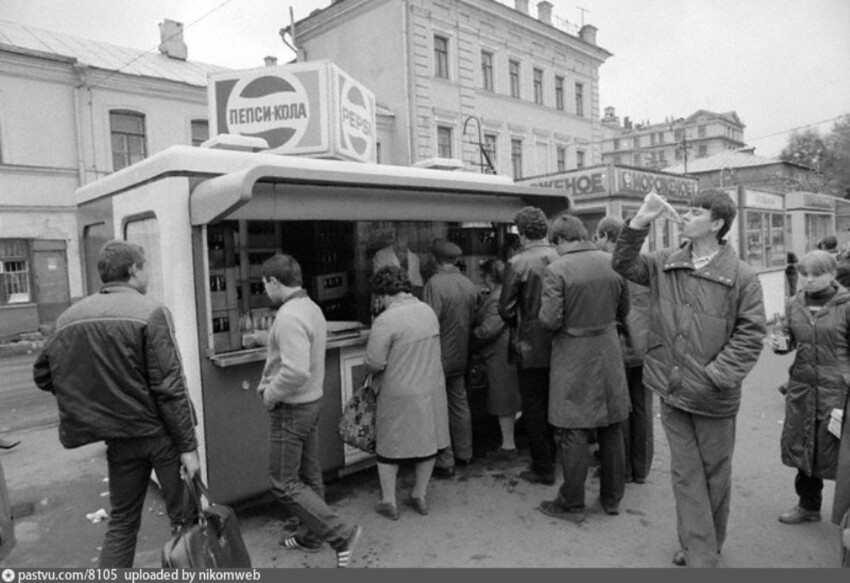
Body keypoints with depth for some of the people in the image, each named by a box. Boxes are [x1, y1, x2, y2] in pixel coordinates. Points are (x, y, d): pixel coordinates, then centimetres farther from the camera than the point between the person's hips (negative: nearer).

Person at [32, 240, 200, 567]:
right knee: (185, 517, 8)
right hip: (162, 433, -5)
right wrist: (188, 445, -12)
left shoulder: (69, 318, 3)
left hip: (118, 438, 5)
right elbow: (170, 387, -16)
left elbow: (42, 375, 11)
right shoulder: (150, 312, -14)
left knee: (121, 523, 19)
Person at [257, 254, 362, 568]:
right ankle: (311, 536, 34)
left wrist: (270, 394, -16)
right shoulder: (311, 307, 6)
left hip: (291, 408, -9)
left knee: (284, 484, 2)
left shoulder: (289, 316, -24)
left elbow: (296, 371, -32)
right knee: (308, 474, 19)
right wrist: (267, 383, 5)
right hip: (311, 401, 9)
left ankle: (341, 533, 2)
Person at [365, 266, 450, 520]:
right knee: (427, 441, 17)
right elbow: (427, 351, 8)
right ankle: (420, 496, 30)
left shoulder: (385, 320, -20)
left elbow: (374, 363, -20)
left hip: (400, 396, -5)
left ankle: (389, 502, 21)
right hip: (432, 389, 6)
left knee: (389, 446, 12)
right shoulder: (428, 310, 1)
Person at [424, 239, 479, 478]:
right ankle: (464, 453, 30)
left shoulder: (435, 283, -18)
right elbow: (474, 320, 7)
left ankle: (445, 463, 10)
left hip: (440, 357, -7)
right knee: (460, 403, 19)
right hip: (461, 356, 7)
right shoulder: (470, 284, 2)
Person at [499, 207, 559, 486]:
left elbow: (505, 308, -13)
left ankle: (542, 469, 15)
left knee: (534, 408, 7)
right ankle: (551, 459, 33)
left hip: (531, 347, -5)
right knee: (553, 405, 20)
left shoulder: (517, 263, -15)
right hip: (560, 346, 5)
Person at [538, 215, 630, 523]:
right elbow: (624, 311, 8)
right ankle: (612, 497, 30)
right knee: (611, 428, 16)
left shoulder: (556, 270, -15)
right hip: (609, 353, 5)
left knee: (573, 433, 5)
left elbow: (549, 320, -19)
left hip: (573, 358, -5)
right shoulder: (612, 263, 0)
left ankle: (572, 503, 16)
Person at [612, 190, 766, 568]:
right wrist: (640, 222, -11)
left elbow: (750, 333, -11)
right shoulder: (665, 263, 1)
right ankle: (700, 554, 26)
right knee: (685, 473, 11)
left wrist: (717, 375, -18)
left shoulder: (741, 276, -11)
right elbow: (625, 266, 0)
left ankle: (709, 544, 39)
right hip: (672, 391, 3)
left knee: (714, 474, 16)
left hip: (713, 396, -3)